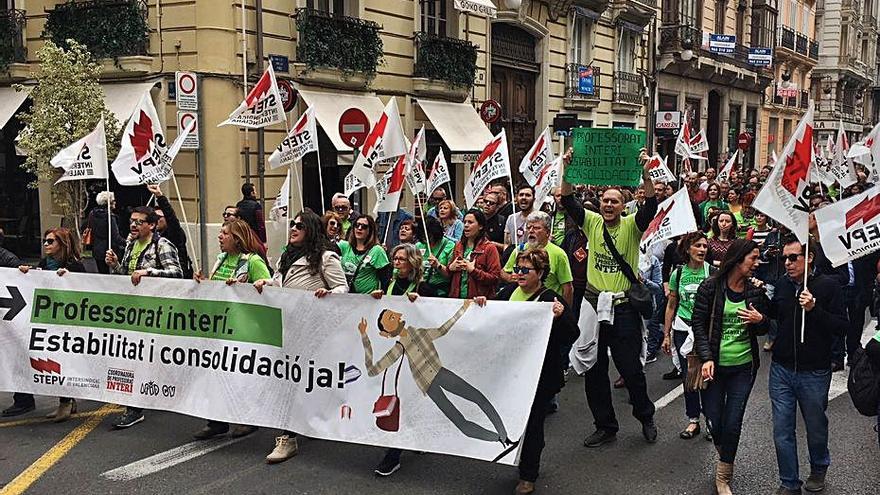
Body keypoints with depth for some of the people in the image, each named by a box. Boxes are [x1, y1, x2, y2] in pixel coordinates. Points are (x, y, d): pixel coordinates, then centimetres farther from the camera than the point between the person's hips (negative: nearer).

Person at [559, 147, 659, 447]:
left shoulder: (631, 226, -3)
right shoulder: (592, 223, 4)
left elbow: (651, 206, -19)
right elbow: (568, 202, -8)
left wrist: (646, 174, -31)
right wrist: (566, 172, -22)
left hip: (623, 307, -3)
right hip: (594, 304, 3)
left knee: (631, 369, 5)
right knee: (594, 371, 9)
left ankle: (645, 417, 30)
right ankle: (606, 427, 22)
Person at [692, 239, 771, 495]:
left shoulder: (755, 290, 2)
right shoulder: (711, 287, -8)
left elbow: (763, 330, 13)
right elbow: (698, 323, -6)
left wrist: (760, 319, -11)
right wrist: (707, 358, -15)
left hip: (743, 368, 2)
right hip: (714, 366, -2)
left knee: (733, 423, 0)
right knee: (714, 423, 3)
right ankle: (725, 458, 35)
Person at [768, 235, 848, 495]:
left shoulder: (827, 286, -12)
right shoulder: (782, 285, 0)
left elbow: (842, 327, -15)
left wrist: (814, 309, -27)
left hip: (814, 373, -3)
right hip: (781, 369, 3)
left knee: (816, 426, 17)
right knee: (782, 431, 6)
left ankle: (819, 469, 44)